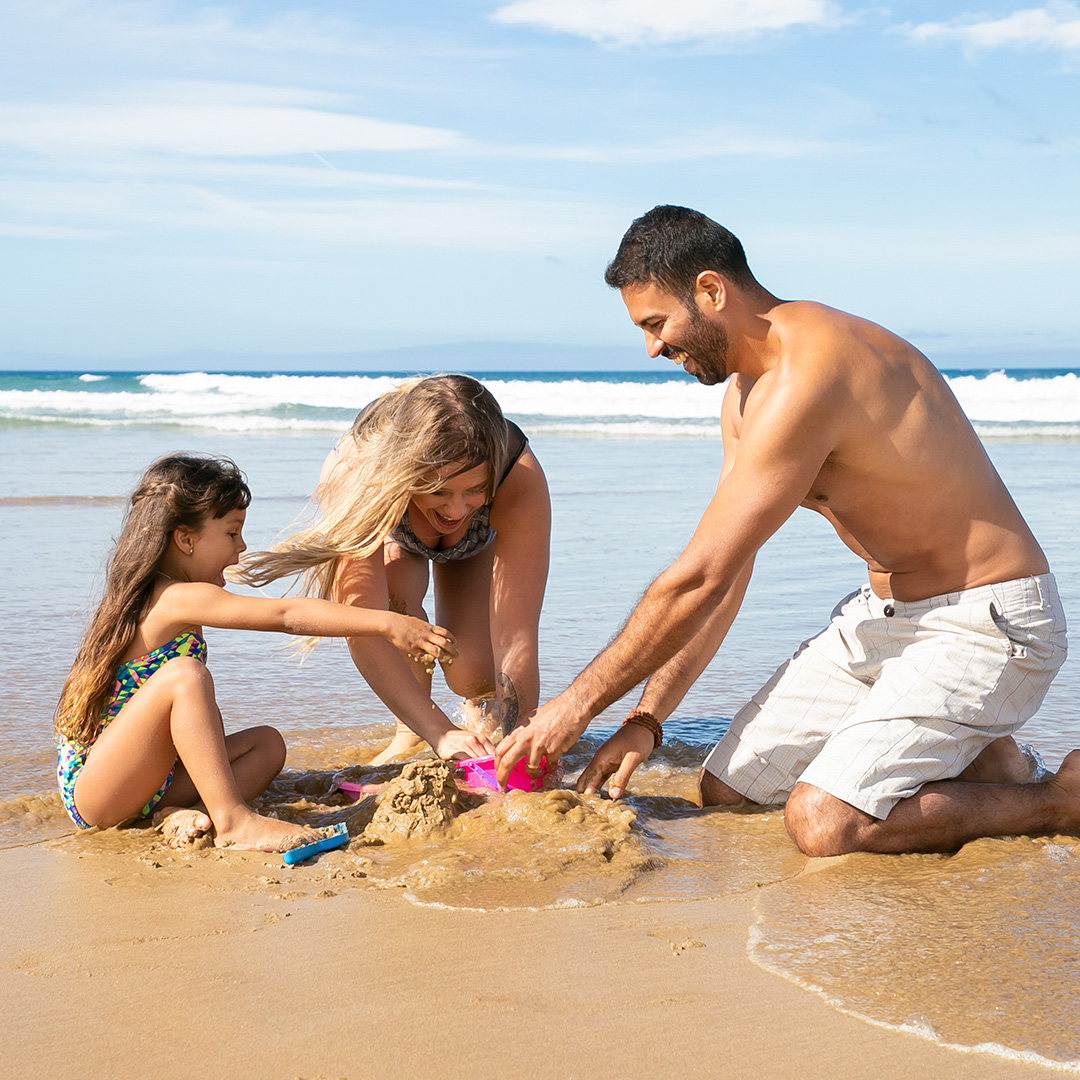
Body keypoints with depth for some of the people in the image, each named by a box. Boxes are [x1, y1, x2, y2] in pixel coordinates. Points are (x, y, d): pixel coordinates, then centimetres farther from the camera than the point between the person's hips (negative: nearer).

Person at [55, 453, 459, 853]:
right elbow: (287, 616, -25)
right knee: (185, 675, -29)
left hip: (141, 782, 10)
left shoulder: (150, 597, 13)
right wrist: (386, 623, -26)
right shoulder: (179, 599, -17)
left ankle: (183, 812, -15)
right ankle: (233, 820, -31)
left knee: (267, 744, 7)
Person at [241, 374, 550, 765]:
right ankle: (410, 733, -6)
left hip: (480, 540, 0)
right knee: (395, 593, -34)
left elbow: (517, 637, -46)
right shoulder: (354, 469, -47)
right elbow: (363, 629, -50)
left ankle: (481, 710, 22)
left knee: (473, 674, -17)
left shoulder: (520, 476, -45)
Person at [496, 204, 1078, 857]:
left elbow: (698, 582, -25)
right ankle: (958, 748, 15)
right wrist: (647, 720, 3)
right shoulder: (746, 394, 7)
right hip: (885, 611, 9)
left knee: (821, 821, -24)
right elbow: (722, 581, 9)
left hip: (986, 623, -9)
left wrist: (577, 704, -16)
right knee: (727, 790, 4)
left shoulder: (810, 375, -26)